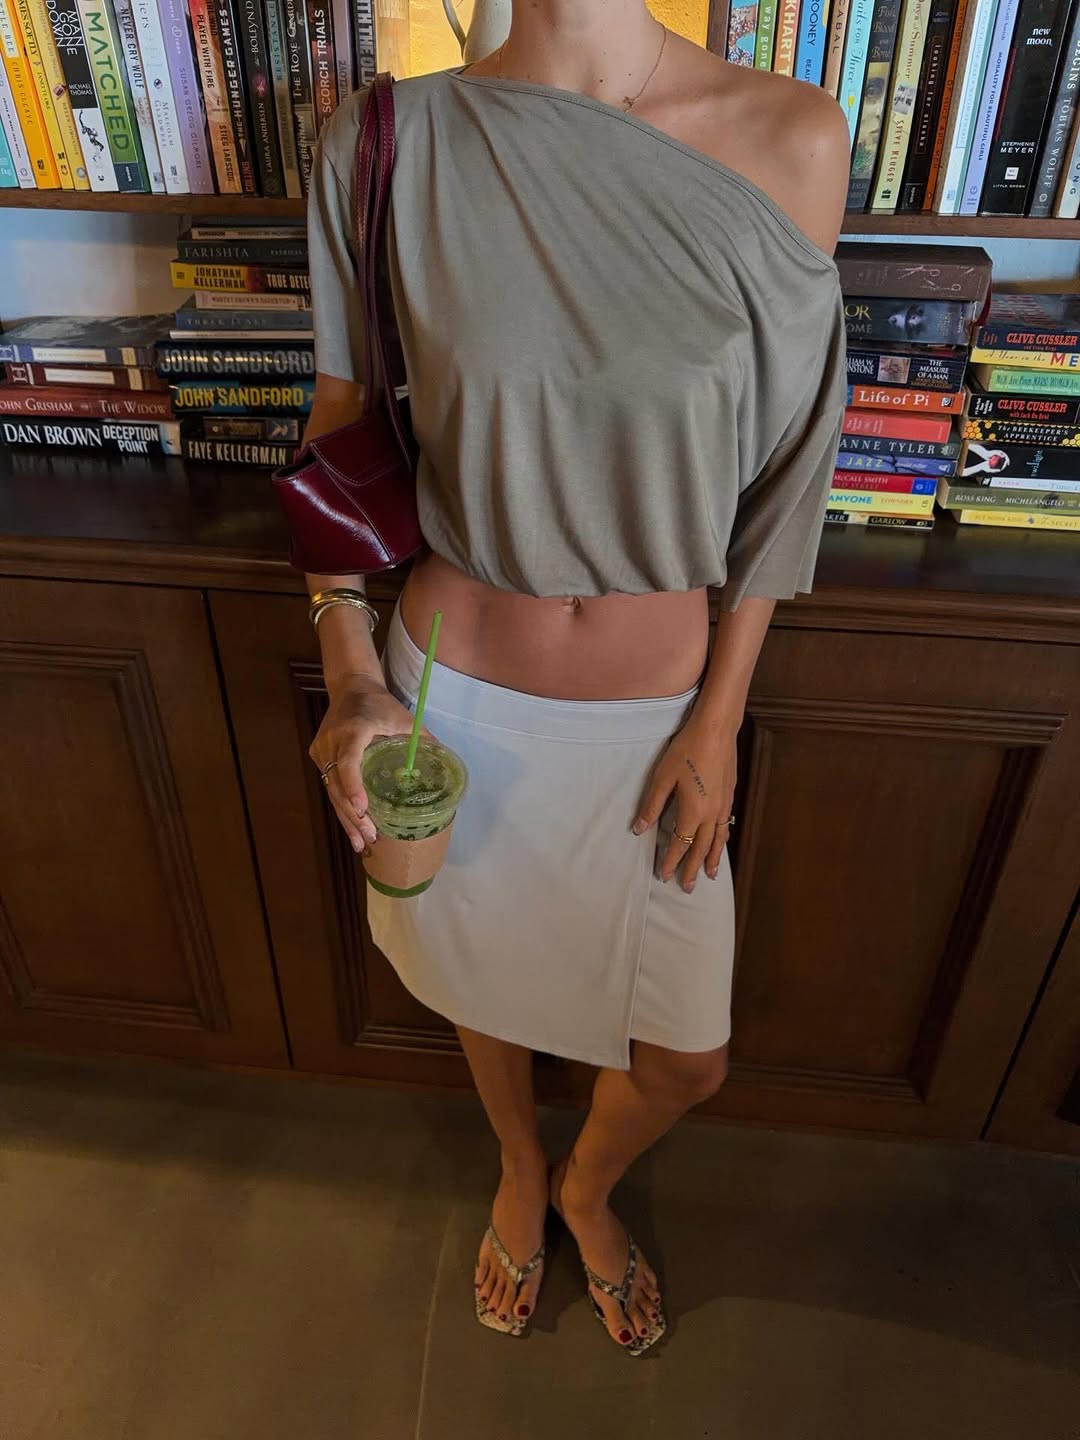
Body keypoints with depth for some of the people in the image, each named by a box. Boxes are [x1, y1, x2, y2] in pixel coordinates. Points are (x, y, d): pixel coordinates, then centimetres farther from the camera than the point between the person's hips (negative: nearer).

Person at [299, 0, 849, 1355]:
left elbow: (774, 472, -3)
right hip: (455, 695, 0)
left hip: (659, 716, 1)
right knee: (480, 976, 23)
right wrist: (351, 674, -8)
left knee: (686, 1059, 15)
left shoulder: (793, 140, -8)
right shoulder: (384, 144, -8)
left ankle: (588, 1190, 55)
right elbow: (338, 432, 1)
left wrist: (719, 719, -3)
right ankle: (519, 1170, 61)